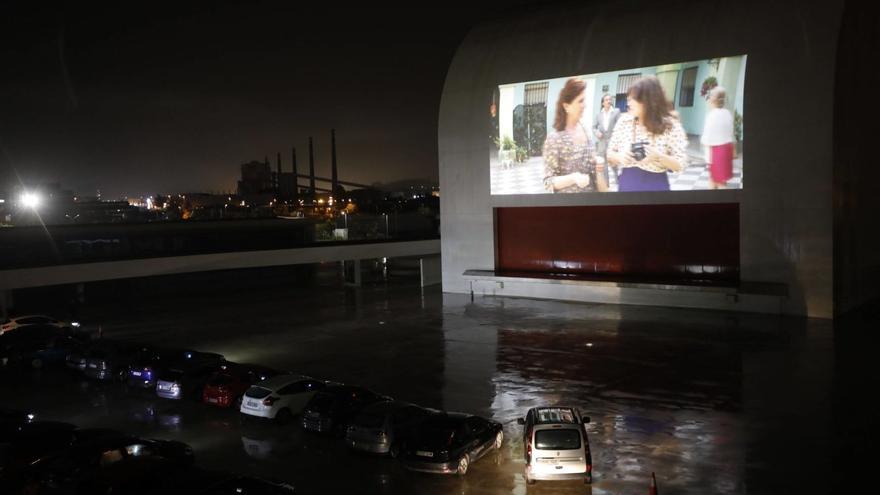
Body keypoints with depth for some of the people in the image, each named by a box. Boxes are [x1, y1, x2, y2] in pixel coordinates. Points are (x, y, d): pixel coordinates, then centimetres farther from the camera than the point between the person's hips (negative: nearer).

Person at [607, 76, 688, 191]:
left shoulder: (671, 125, -8)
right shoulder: (623, 121, 1)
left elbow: (681, 164, -8)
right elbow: (610, 154, 7)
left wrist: (658, 157, -24)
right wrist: (619, 156, -15)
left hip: (655, 186, -3)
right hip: (626, 184, 3)